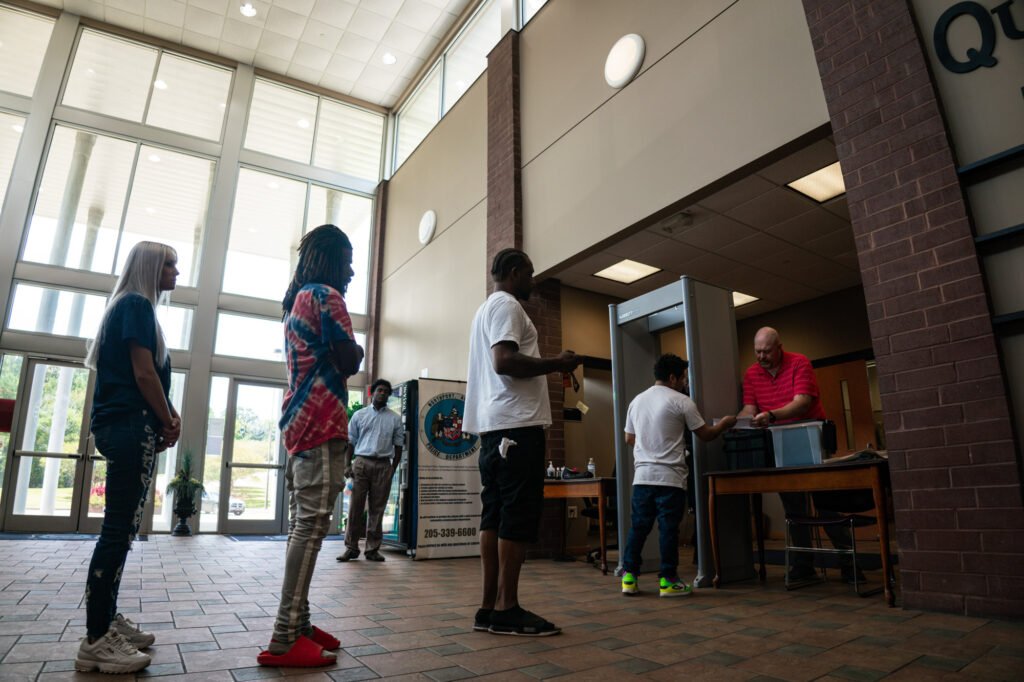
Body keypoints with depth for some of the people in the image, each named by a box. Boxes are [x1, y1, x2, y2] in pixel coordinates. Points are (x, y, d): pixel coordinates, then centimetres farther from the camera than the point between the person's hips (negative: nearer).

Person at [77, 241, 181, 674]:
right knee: (119, 530, -9)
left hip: (128, 427, 10)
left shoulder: (132, 306, 22)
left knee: (121, 529, 12)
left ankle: (107, 622, 20)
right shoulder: (137, 305, -8)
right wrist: (169, 422, -5)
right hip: (132, 427, -10)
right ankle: (96, 640, -3)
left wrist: (167, 418, 8)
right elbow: (143, 373, -15)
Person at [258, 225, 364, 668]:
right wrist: (357, 350, 9)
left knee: (301, 526, 9)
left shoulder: (296, 299, 22)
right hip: (321, 424, -10)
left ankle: (296, 624, 14)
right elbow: (349, 362, -10)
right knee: (311, 526, -11)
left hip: (299, 423, 10)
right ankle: (285, 639, -9)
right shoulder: (326, 295, -6)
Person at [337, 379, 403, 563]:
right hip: (361, 463, 0)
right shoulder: (359, 415, 8)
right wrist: (348, 466, -2)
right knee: (355, 507, 0)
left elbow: (398, 445, 8)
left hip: (383, 465, 1)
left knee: (377, 509, 4)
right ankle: (351, 547, 7)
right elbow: (350, 442, 8)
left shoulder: (394, 419, 8)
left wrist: (393, 469, 0)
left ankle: (373, 549, 10)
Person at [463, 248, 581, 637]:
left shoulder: (487, 308, 26)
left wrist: (547, 366, 26)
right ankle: (506, 609, -4)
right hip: (516, 423, -10)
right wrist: (556, 364, -10)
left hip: (493, 424, 10)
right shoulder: (507, 304, -6)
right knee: (519, 514, -8)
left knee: (495, 514, 7)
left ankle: (490, 606, 10)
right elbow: (505, 361, -19)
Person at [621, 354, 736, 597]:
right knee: (668, 529, 2)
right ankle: (668, 580, 7)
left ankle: (629, 577, 12)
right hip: (669, 477, -5)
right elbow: (705, 434, 0)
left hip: (642, 476, 5)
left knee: (638, 527, 10)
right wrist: (724, 424, 18)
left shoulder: (637, 401, 12)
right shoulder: (681, 401, -6)